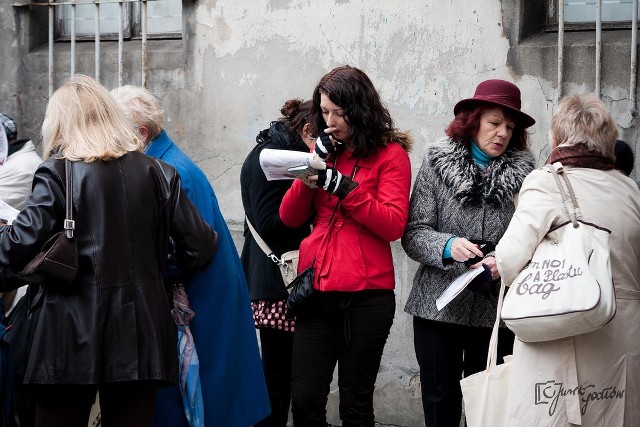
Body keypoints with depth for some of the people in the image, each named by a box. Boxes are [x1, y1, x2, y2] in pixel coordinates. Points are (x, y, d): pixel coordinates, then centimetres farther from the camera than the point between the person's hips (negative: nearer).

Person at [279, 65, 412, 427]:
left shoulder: (390, 154, -1)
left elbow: (393, 226, -12)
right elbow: (290, 218, 10)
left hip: (366, 296, -4)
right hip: (317, 291, 4)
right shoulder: (324, 151, 14)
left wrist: (343, 185, -17)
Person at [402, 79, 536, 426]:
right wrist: (447, 246, -21)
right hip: (438, 306, 0)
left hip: (495, 311, 0)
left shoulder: (522, 173, 1)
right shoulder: (437, 163, 1)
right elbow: (413, 234, -2)